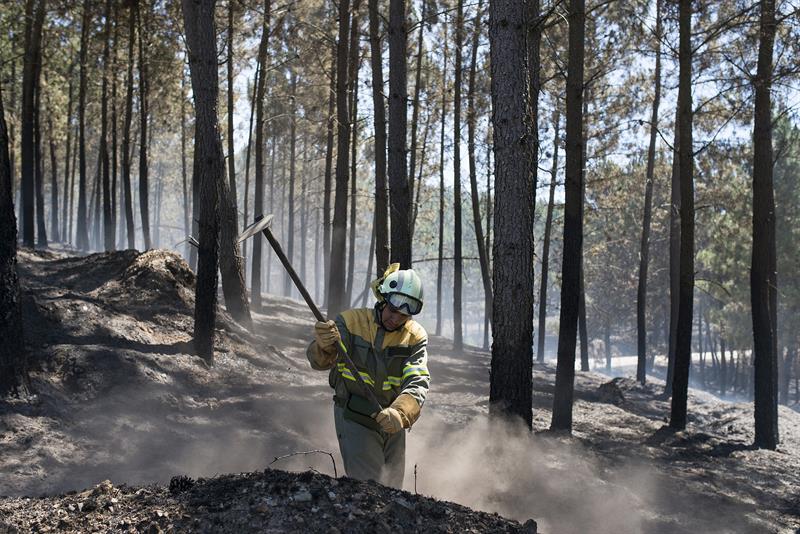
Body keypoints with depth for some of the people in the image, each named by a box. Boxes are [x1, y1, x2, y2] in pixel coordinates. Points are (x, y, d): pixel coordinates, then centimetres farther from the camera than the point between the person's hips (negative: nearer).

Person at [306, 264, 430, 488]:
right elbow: (319, 362, -25)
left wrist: (400, 414, -40)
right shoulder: (351, 321, -13)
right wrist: (324, 346, -50)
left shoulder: (415, 337, -7)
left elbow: (418, 383, -20)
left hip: (392, 425, 4)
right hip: (355, 420, -4)